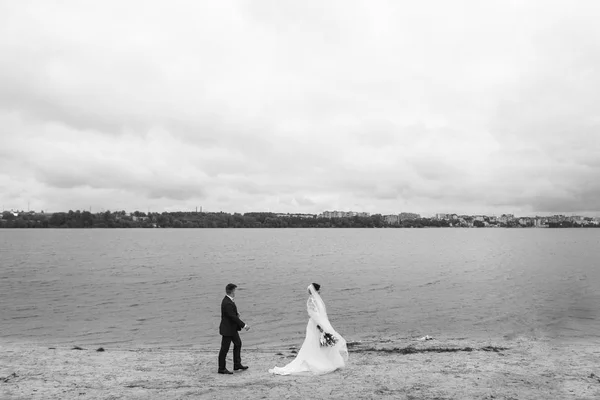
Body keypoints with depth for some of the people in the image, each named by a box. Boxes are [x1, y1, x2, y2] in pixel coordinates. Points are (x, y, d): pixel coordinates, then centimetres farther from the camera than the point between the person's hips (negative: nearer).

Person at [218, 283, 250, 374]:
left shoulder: (228, 300, 4)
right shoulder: (227, 303, -28)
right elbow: (233, 317, -28)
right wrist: (244, 325, -24)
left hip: (232, 328, 11)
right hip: (227, 329, -11)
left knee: (238, 343, 18)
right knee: (225, 349, 2)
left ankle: (237, 364, 29)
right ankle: (222, 368, 15)